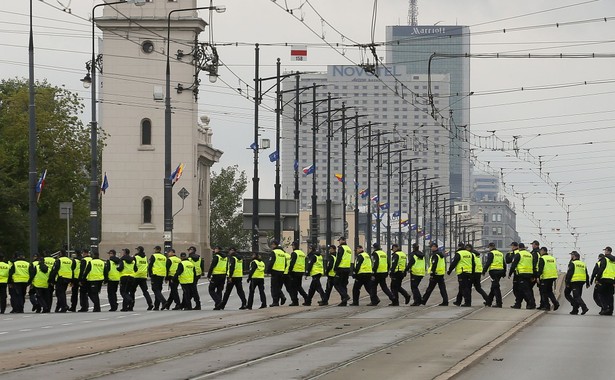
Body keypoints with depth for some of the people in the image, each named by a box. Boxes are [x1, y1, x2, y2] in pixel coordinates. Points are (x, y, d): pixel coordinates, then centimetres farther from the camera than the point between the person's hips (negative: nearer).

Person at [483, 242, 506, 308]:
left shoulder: (491, 253, -4)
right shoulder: (501, 254, 20)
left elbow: (488, 263, -13)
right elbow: (504, 264, 21)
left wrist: (484, 270, -9)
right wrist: (504, 273, 25)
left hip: (494, 271, -8)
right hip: (500, 271, 8)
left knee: (496, 287, -8)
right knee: (493, 287, 16)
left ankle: (499, 303, -13)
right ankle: (488, 302, 25)